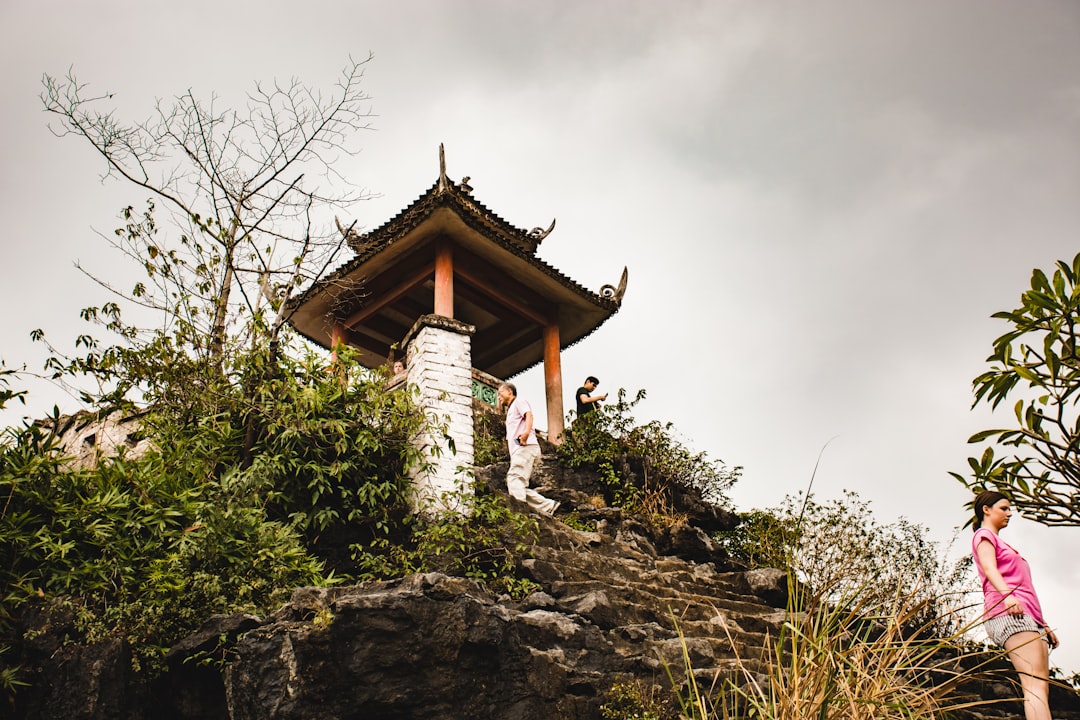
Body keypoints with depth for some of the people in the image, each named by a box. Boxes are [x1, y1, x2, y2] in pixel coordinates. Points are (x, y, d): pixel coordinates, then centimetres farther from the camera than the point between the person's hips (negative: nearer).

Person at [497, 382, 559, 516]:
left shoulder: (519, 401, 9)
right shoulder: (510, 411, 36)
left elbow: (529, 415, -15)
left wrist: (526, 432, -31)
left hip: (526, 447, -9)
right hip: (518, 450, 10)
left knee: (515, 480, -24)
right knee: (519, 488, 0)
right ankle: (548, 506, -4)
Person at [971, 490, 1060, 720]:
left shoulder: (1001, 543, 35)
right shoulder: (984, 535, 8)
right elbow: (989, 567, -13)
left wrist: (1043, 624, 24)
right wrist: (1007, 595, -31)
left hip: (1029, 618, 9)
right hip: (1009, 615, -9)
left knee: (1040, 689, -3)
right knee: (1035, 686, -23)